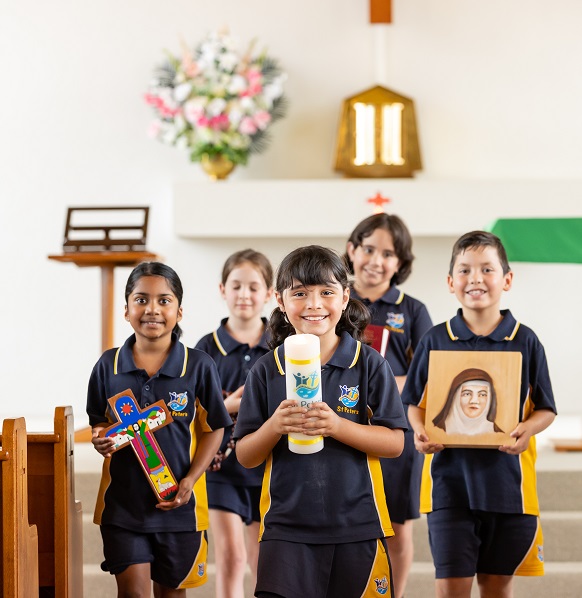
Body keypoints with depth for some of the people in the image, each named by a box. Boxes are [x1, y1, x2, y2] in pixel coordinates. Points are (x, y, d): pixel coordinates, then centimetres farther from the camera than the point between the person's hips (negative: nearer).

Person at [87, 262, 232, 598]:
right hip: (123, 498, 0)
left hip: (178, 502, 0)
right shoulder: (109, 365, 0)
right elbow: (99, 422, 12)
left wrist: (190, 480, -12)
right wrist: (101, 439, -12)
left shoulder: (199, 366, -6)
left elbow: (212, 430, 0)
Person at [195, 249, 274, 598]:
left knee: (263, 559, 11)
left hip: (270, 464, 1)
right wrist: (228, 406, -17)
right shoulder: (208, 348, -1)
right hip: (222, 464, -1)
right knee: (230, 556, -6)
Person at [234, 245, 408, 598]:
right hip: (286, 526, 0)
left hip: (358, 528, 0)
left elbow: (395, 443, -4)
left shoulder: (369, 364, 0)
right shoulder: (267, 370, 4)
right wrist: (274, 426, -16)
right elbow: (246, 456, 5)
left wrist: (338, 426, -19)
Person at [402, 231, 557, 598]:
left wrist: (527, 429, -17)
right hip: (450, 478, 0)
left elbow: (546, 410, 4)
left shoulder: (525, 341, 0)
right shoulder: (436, 341, 1)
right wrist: (420, 431, -12)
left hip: (508, 481, 1)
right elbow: (415, 404, 8)